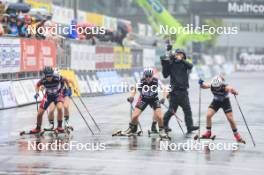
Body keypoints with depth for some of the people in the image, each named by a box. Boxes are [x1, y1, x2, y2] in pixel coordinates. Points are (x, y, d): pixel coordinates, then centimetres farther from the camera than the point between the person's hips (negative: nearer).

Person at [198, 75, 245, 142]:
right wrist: (201, 83, -34)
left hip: (225, 102, -3)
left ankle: (236, 134, 15)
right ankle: (208, 132, 6)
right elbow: (203, 86, -12)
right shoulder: (211, 85, -25)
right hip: (216, 101, 3)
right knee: (208, 115, -13)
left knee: (230, 119, -5)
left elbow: (232, 89, -48)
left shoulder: (225, 87, -35)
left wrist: (234, 92, -71)